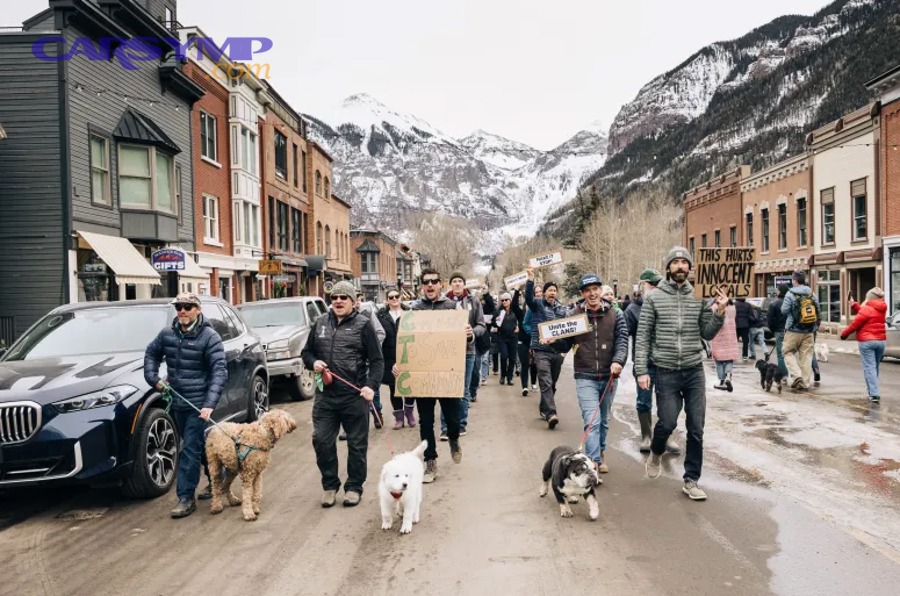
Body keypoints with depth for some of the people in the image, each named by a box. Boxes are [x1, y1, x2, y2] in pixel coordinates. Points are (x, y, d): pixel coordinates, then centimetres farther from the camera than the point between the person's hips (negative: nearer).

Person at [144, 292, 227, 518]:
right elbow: (151, 353, 22)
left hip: (199, 404, -6)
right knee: (199, 446, 18)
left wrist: (210, 403, -28)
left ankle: (186, 498, 3)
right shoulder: (167, 334, 4)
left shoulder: (209, 337, -13)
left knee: (190, 450, -6)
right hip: (177, 402, 6)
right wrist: (153, 378, 6)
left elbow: (219, 371, -19)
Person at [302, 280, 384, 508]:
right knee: (322, 441, 6)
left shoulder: (363, 324, -5)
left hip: (354, 396, -3)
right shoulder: (320, 323, 9)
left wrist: (372, 386, -20)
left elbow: (377, 360, -7)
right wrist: (313, 362, -5)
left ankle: (354, 487, 24)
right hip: (325, 395, 4)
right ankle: (329, 484, 24)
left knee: (357, 444, 8)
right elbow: (306, 352, 18)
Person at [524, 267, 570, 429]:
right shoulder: (538, 304, 0)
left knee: (552, 384, 14)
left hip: (558, 351, 5)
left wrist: (565, 349, 7)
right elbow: (528, 297, -21)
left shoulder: (562, 309, 12)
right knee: (546, 383, -14)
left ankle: (544, 408, 32)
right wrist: (531, 279, -33)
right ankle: (550, 414, -21)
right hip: (542, 350, -5)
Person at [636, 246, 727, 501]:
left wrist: (719, 313, -11)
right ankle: (656, 452, 33)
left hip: (695, 371, 2)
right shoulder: (654, 298, -2)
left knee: (696, 429, 4)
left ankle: (691, 480, 19)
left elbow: (707, 334, 7)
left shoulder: (699, 297, 4)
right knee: (667, 422, -1)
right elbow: (643, 336, -2)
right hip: (666, 372, -2)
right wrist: (642, 370, -6)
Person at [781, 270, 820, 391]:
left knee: (788, 352, 9)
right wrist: (815, 328, 17)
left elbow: (784, 310, -9)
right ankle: (804, 383, 8)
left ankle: (796, 375, -10)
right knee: (806, 355, 7)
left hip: (794, 330, -4)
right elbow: (818, 312, 8)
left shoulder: (791, 294, -10)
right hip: (809, 331, 4)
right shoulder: (812, 294, 5)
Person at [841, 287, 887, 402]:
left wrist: (844, 334, 2)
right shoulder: (881, 309, 9)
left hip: (867, 342, -7)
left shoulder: (867, 309, -13)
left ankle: (874, 394, -15)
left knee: (869, 368, -7)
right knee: (875, 367, 17)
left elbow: (855, 323, -11)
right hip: (881, 341, 7)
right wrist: (854, 305, 15)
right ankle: (872, 390, 26)